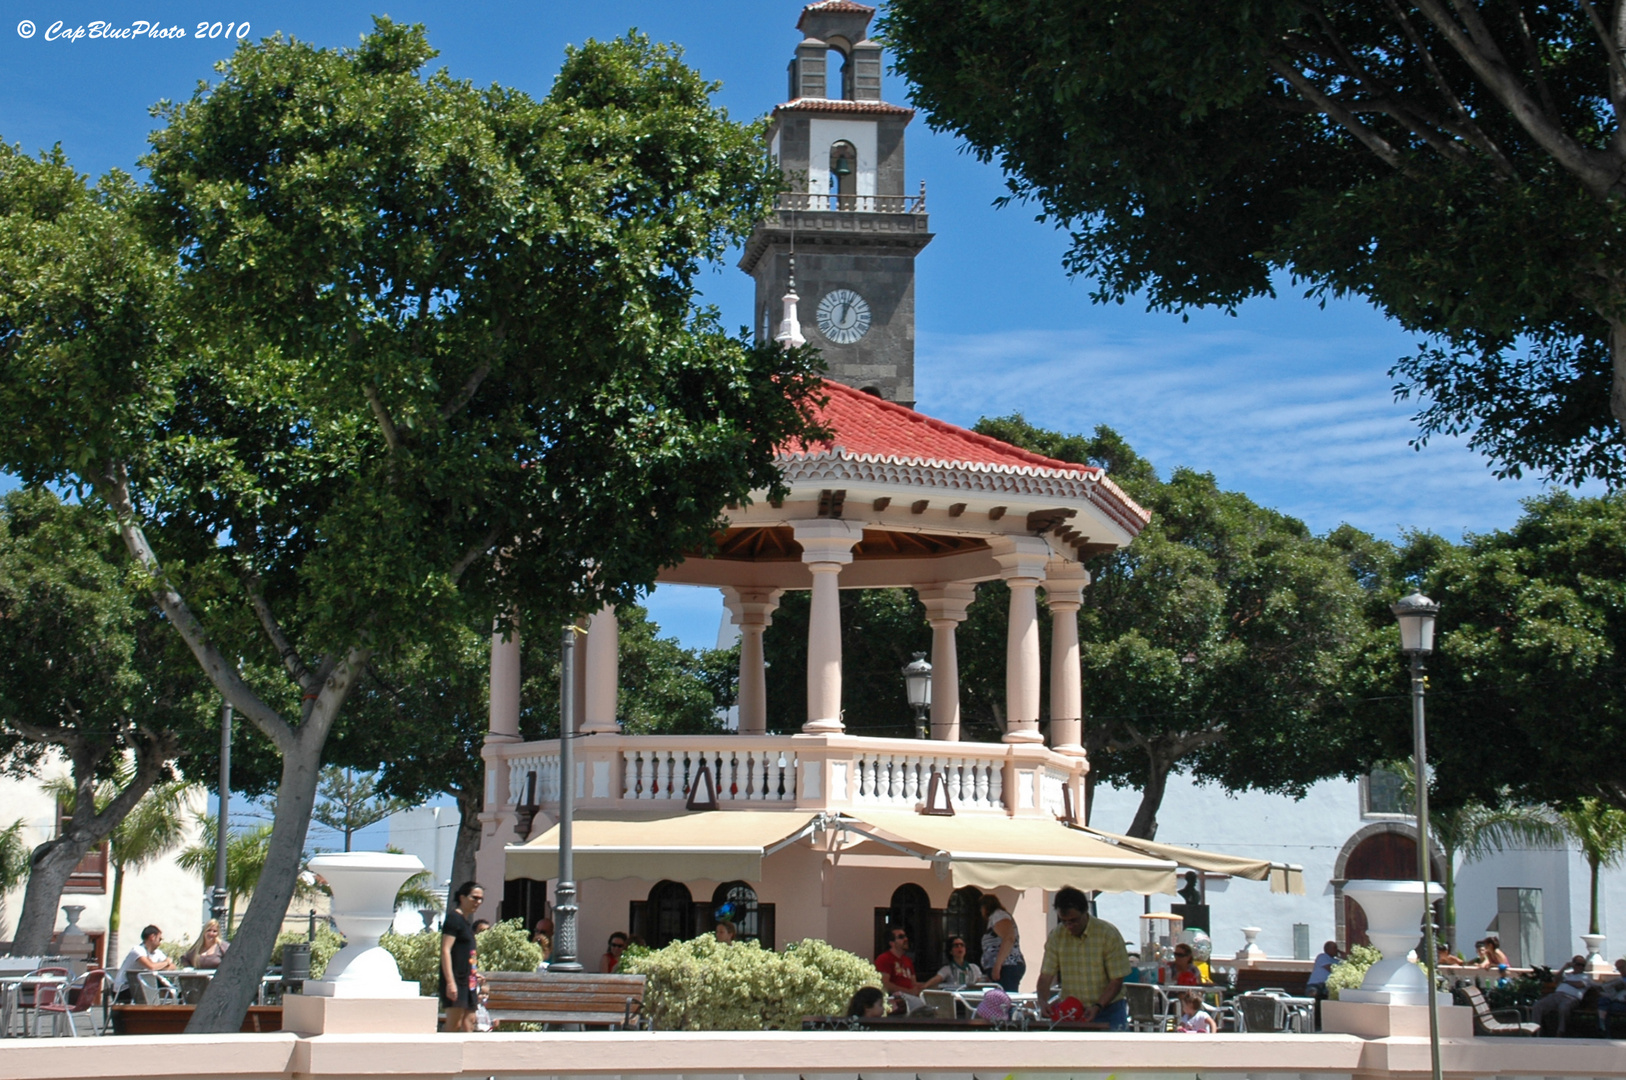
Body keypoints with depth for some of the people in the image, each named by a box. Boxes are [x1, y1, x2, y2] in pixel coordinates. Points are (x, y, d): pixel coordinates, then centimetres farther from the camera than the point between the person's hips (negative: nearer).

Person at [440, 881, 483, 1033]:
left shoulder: (465, 922, 19)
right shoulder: (453, 918, -8)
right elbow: (445, 950, -17)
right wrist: (450, 982, -24)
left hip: (468, 981, 10)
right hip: (456, 982, -10)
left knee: (469, 1023, 6)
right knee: (454, 1025, -12)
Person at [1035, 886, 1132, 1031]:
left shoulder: (1109, 933, -10)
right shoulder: (1056, 936, -1)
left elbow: (1116, 981, -10)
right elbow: (1046, 975, -3)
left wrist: (1098, 1007, -23)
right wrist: (1042, 1001, -23)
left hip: (1108, 1009, -2)